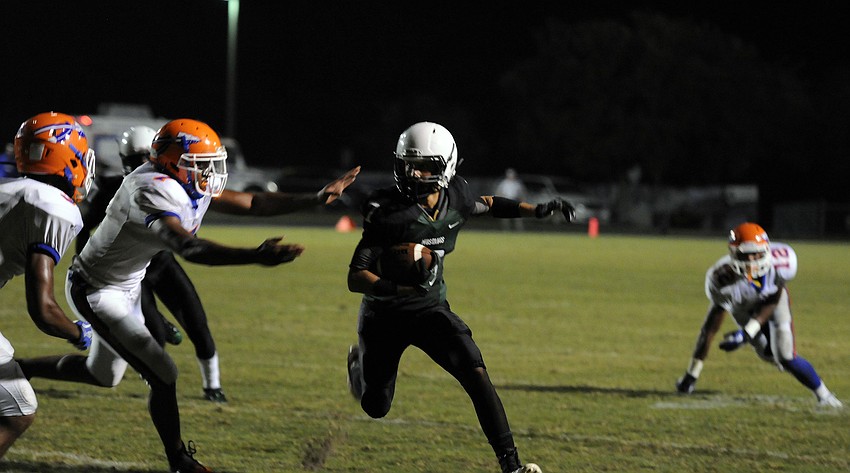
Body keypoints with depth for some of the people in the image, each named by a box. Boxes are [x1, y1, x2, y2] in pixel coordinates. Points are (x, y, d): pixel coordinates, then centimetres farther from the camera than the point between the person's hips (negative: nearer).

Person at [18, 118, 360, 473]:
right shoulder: (153, 192, -32)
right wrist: (255, 257, -56)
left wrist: (317, 198, -3)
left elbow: (251, 204, 3)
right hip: (96, 292, -10)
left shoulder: (191, 188, -3)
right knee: (163, 376, -11)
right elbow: (188, 248, -45)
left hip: (127, 287, 10)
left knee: (103, 375, 25)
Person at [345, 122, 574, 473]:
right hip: (383, 314, -2)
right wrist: (396, 288, -45)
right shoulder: (388, 213, -26)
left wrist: (536, 210, 5)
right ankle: (359, 362, 52)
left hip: (430, 309, 2)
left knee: (476, 375, -20)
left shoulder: (455, 197, -10)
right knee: (376, 408, 14)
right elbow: (356, 278, -27)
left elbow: (487, 205, 16)